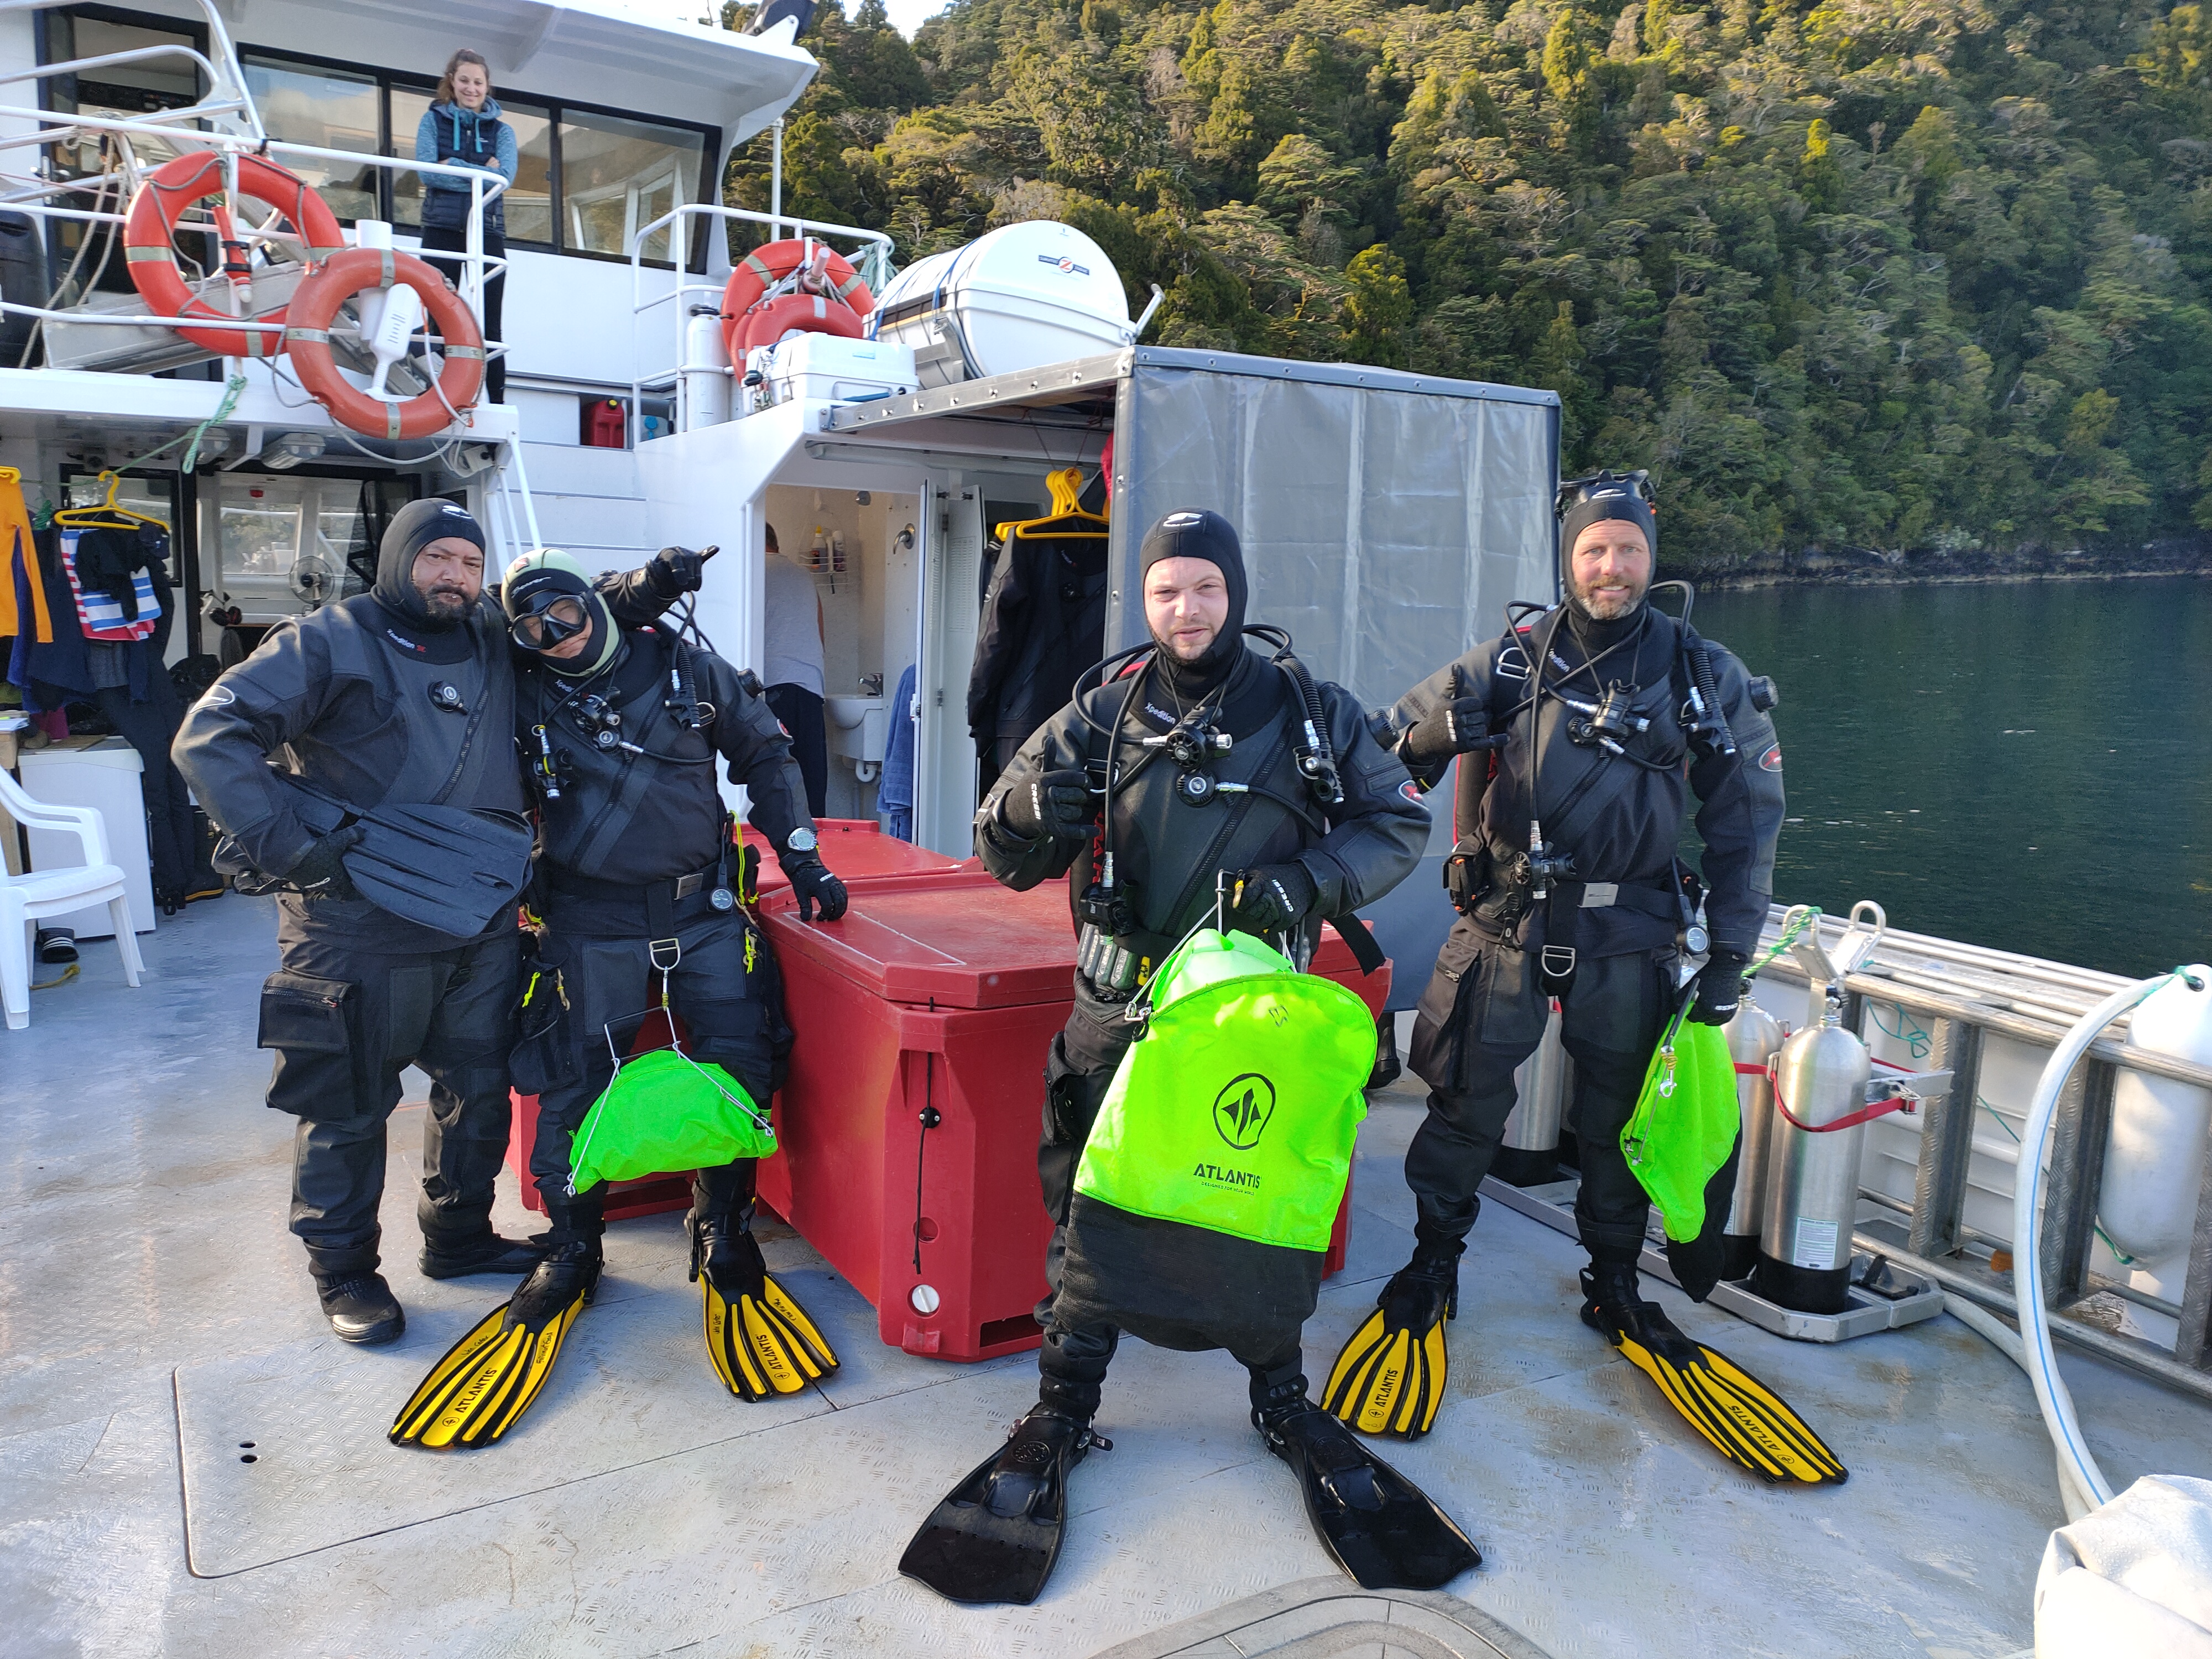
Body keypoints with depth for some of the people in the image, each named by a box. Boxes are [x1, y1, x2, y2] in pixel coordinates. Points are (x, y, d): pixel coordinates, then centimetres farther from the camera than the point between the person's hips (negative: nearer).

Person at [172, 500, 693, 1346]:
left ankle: (459, 1235, 36)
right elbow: (210, 736, -11)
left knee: (479, 1088, 16)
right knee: (348, 1104, 6)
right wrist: (289, 843, -21)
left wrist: (639, 592, 2)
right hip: (358, 934, -5)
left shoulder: (497, 642, 9)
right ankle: (344, 1268, 25)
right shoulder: (327, 643, -6)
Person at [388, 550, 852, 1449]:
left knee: (738, 1073, -3)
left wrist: (803, 861, 5)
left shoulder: (686, 670, 2)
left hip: (704, 911, 1)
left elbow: (765, 756, 9)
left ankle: (725, 1241, 17)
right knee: (573, 1088, 0)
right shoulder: (522, 701, 0)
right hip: (591, 926, -1)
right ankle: (570, 1258, 21)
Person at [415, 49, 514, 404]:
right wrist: (481, 174, -8)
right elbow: (427, 171, -6)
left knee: (489, 326, -1)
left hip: (487, 233, 0)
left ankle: (497, 404, -1)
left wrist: (453, 167, -10)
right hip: (442, 232, 0)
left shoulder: (501, 131, 12)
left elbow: (505, 176, -7)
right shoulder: (433, 120, 10)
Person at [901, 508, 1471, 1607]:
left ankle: (1280, 1393, 34)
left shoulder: (1307, 712, -1)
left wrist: (1310, 878, -14)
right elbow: (1006, 856, 1)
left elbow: (1400, 821, 4)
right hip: (1122, 1003, 0)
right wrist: (1026, 809, -24)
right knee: (1095, 1196, 5)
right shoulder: (1103, 712, 0)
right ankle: (1065, 1406, 25)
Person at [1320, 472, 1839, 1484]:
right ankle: (1431, 1269, 25)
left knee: (1617, 1119, 12)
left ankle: (1614, 1291, 32)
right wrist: (1448, 725, -19)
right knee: (1468, 1103, 4)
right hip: (1507, 923, -1)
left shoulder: (1706, 679, 3)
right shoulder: (1513, 660, 1)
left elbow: (1745, 828, 6)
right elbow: (1385, 750, 3)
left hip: (1629, 937, 1)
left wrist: (1729, 959, 2)